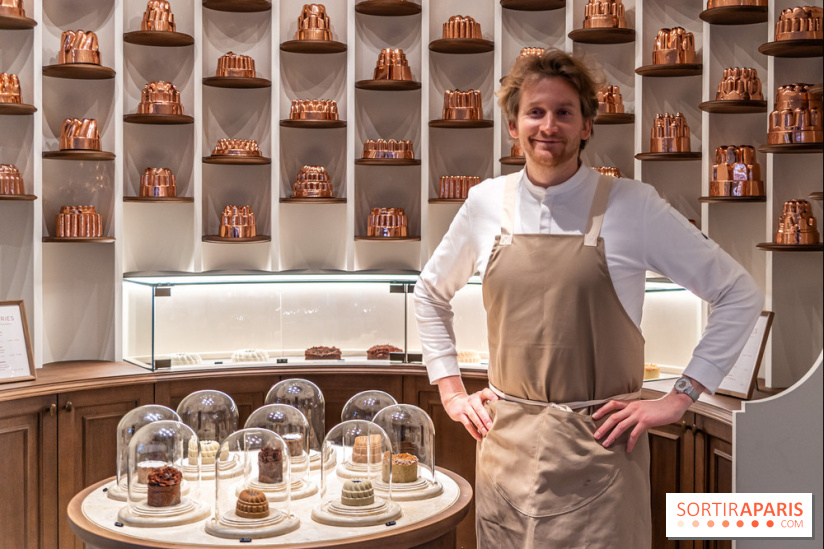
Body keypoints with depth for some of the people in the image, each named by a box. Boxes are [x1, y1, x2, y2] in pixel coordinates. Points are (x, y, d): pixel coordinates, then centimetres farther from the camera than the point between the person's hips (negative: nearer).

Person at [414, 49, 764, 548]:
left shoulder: (631, 205, -7)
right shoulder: (487, 203, 2)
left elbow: (740, 295, -3)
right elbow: (431, 294, 18)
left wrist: (680, 398, -7)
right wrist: (451, 390, 10)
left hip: (599, 450, -3)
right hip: (506, 445, 3)